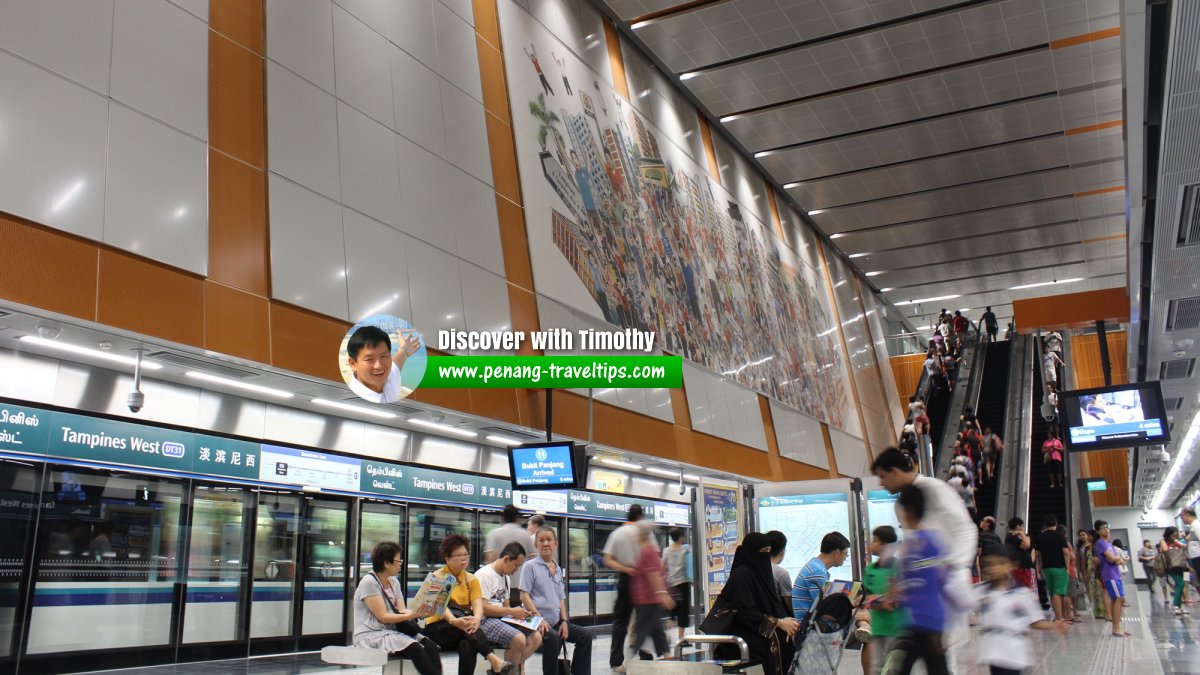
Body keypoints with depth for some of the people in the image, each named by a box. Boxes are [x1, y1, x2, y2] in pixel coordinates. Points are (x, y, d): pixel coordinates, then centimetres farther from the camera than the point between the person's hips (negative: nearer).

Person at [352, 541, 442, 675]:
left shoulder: (394, 581, 11)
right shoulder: (369, 582, -12)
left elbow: (401, 610, 5)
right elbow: (383, 617, -16)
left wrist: (418, 613, -17)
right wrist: (412, 615, -24)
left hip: (393, 631, 7)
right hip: (371, 635, -7)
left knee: (430, 646, -20)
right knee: (414, 648, -31)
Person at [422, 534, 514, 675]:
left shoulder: (471, 579, 10)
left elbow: (478, 605, -6)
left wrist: (476, 619, -31)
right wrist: (454, 621, -39)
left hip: (463, 627, 3)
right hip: (438, 628, -3)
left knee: (467, 645, -36)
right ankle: (493, 659, -46)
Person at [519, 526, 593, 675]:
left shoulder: (558, 569, 16)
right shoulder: (530, 566, -4)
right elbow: (524, 596, -10)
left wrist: (564, 621, 2)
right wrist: (539, 619, -18)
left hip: (556, 621, 7)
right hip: (538, 621, -7)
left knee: (585, 635, -2)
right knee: (553, 638, -34)